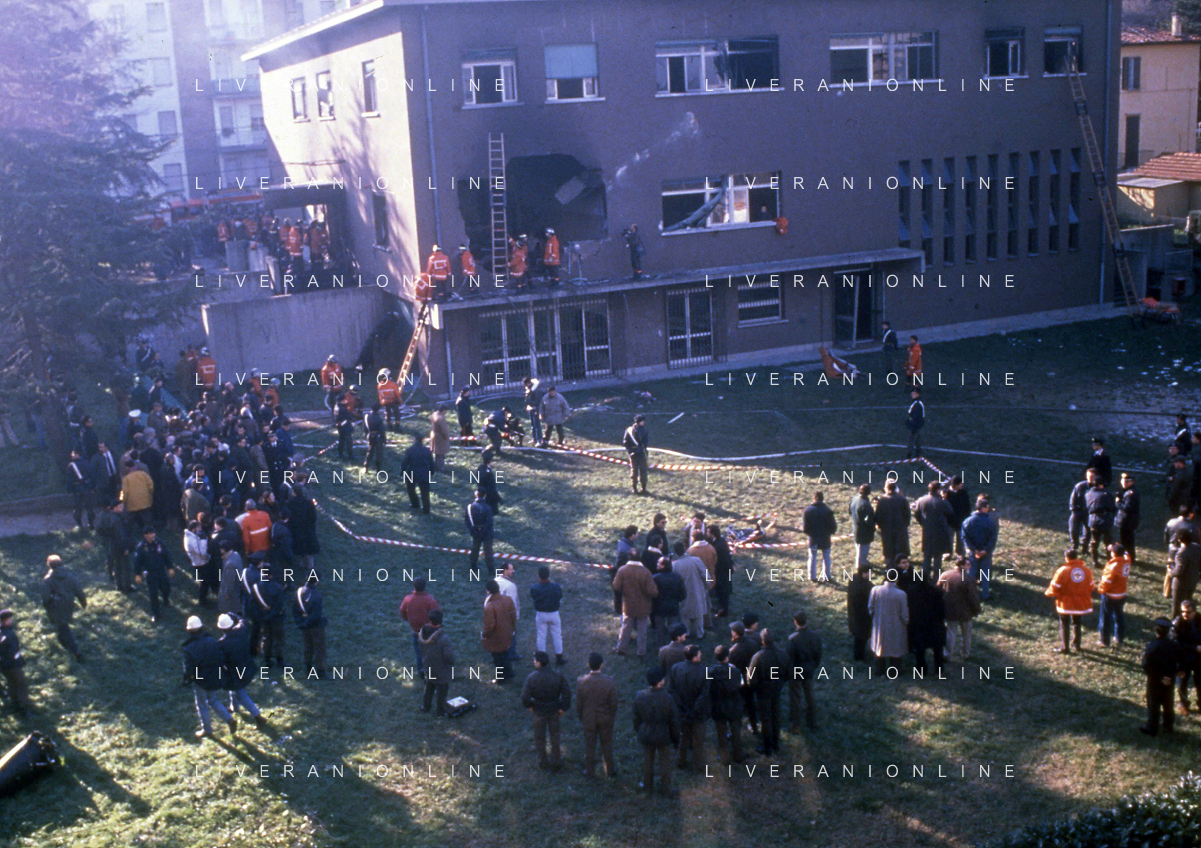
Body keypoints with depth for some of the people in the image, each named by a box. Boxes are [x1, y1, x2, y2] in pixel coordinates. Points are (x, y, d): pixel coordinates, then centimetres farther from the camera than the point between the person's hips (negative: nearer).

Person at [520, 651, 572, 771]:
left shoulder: (531, 678, -23)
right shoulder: (557, 676, -16)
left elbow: (525, 696, -21)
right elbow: (567, 692, -14)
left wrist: (529, 706, -1)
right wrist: (563, 707, -1)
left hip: (539, 711, -2)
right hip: (554, 711, 2)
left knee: (540, 738, 21)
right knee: (555, 736, 22)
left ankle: (543, 762, 35)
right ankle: (556, 762, 33)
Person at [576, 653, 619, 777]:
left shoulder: (581, 681, -22)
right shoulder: (609, 682, -24)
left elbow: (579, 703, -10)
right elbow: (614, 703, -12)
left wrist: (581, 718, 7)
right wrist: (612, 717, 6)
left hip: (589, 719, 0)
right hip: (605, 719, 0)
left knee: (589, 745, 20)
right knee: (607, 745, 20)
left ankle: (589, 770, 36)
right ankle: (609, 771, 36)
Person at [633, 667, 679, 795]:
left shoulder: (639, 696, -19)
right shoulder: (667, 699, -27)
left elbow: (636, 718, -4)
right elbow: (674, 722, -15)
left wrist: (638, 732, 14)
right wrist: (676, 740, 1)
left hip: (646, 736, 3)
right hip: (663, 737, -2)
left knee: (647, 761, 24)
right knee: (665, 763, 20)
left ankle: (647, 786, 42)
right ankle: (665, 789, 36)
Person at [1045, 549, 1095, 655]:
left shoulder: (1062, 571, -18)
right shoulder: (1087, 570, -4)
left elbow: (1054, 588, -14)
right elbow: (1090, 587, 8)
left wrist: (1048, 593, 7)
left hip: (1066, 604, -4)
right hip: (1081, 603, 4)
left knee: (1064, 625, 9)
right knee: (1077, 623, 23)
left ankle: (1064, 647, 11)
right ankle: (1076, 644, 33)